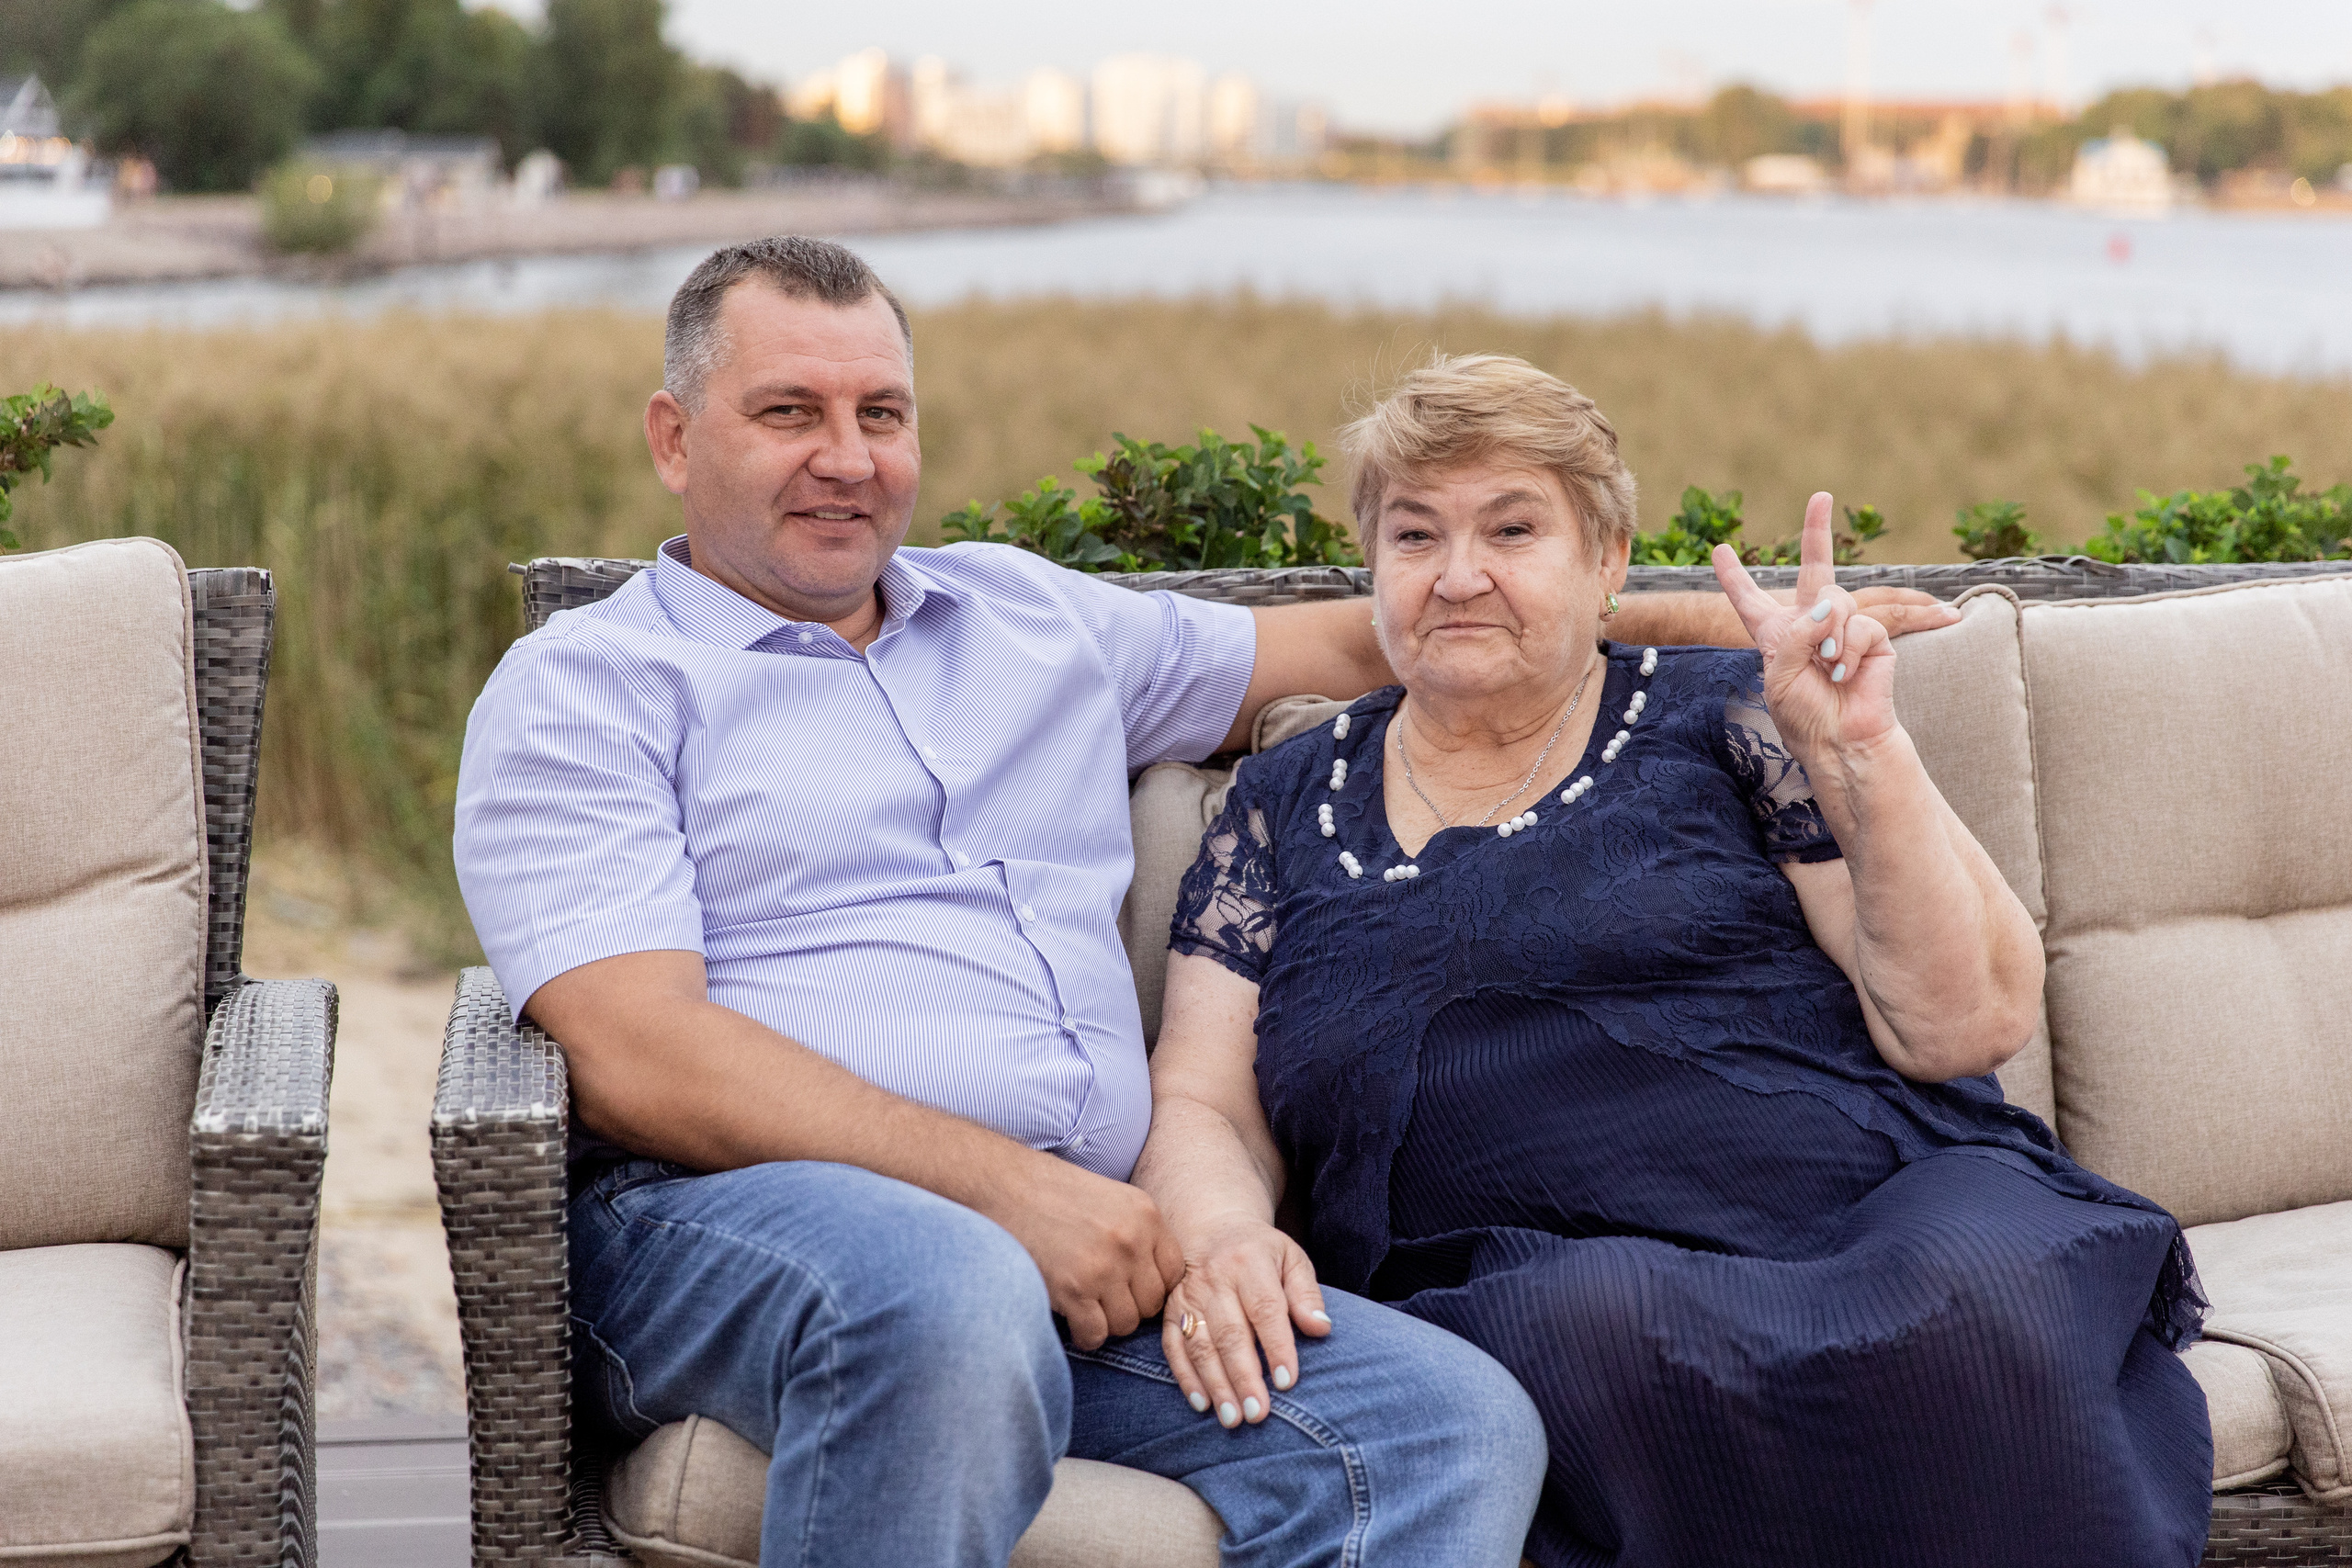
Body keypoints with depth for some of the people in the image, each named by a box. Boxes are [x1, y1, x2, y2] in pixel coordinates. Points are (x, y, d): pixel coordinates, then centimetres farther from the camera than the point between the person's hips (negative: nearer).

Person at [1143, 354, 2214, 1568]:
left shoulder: (1723, 720, 13)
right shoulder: (1287, 807, 20)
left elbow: (1967, 1023, 5)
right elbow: (1200, 1108, 13)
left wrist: (1863, 753, -7)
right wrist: (1217, 1229, -10)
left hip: (1902, 1205, 0)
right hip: (1543, 1276, 0)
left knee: (1978, 1291, -34)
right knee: (1605, 1315, -36)